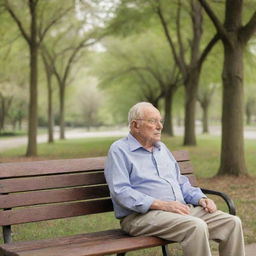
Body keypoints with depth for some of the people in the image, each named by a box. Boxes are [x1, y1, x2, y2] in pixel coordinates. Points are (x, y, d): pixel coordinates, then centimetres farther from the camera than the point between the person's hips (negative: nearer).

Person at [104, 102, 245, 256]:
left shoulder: (162, 148, 22)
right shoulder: (119, 150, -1)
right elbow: (121, 191, -14)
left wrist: (201, 199, 5)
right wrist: (162, 205, -21)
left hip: (182, 209, 8)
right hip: (142, 215, -7)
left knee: (232, 222, -11)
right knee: (196, 227, -33)